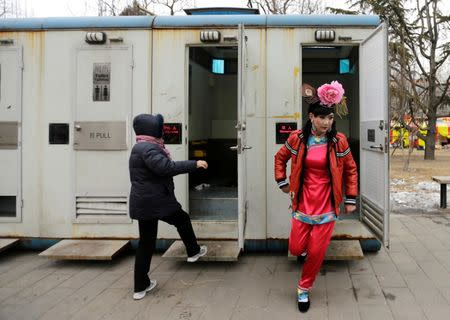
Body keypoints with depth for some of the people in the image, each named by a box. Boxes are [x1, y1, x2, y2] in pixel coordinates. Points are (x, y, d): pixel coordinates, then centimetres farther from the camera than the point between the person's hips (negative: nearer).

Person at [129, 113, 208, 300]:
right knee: (183, 220, 17)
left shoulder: (142, 147, 16)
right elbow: (166, 167, -30)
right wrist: (194, 165, -26)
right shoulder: (147, 148, -18)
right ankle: (194, 251, 38)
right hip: (156, 201, -9)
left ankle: (141, 286, 14)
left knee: (146, 243, 11)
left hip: (143, 203, 9)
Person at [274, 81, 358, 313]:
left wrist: (351, 199, 4)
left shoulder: (339, 141, -8)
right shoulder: (297, 138, -6)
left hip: (327, 205, -1)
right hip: (303, 202, 1)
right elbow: (280, 158, 12)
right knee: (296, 249, 7)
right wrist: (282, 182, 7)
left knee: (316, 252, 3)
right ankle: (305, 244, 45)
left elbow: (350, 170, 4)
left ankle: (304, 289, 26)